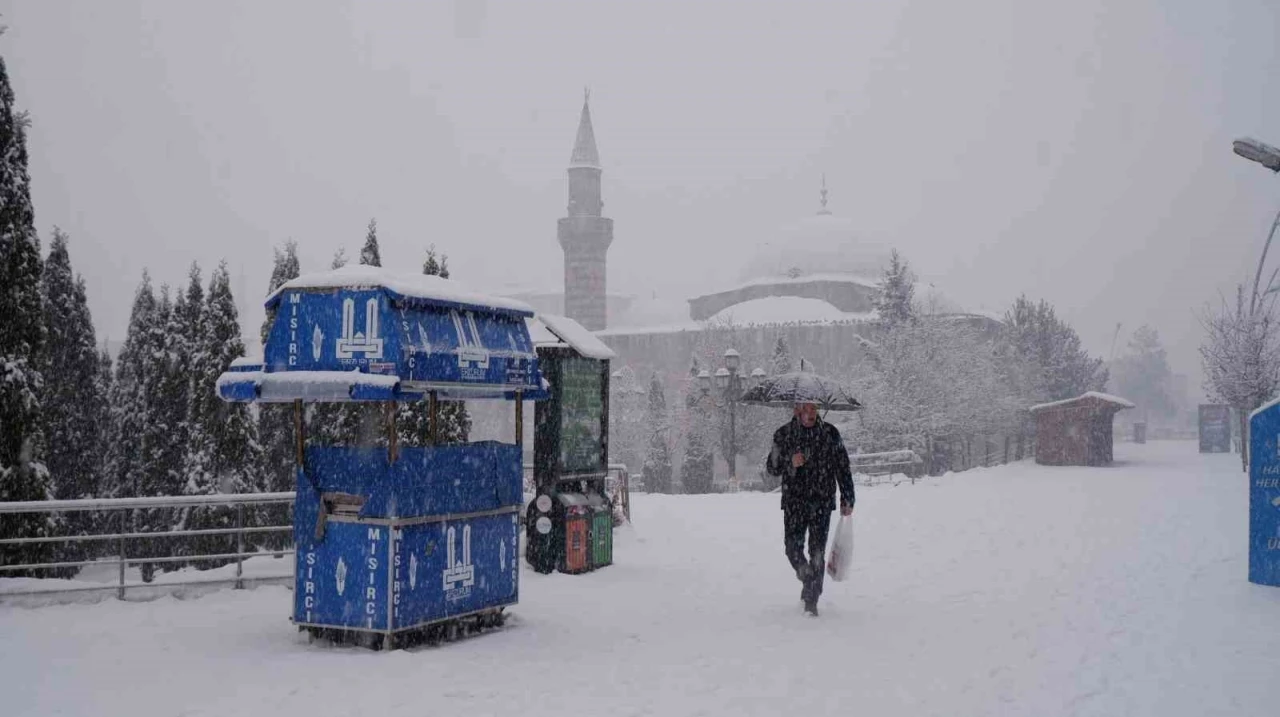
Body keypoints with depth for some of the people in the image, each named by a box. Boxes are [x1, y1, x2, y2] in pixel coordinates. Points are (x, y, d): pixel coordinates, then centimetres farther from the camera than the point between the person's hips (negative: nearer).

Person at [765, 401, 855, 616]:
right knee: (793, 547, -2)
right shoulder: (783, 435, 3)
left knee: (817, 551, -4)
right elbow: (771, 467, 7)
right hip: (794, 501, 1)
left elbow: (843, 468, 5)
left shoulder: (830, 433, 1)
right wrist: (790, 462, -13)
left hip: (822, 502, -1)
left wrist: (847, 499, 2)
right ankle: (807, 578, 27)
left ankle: (811, 602, 3)